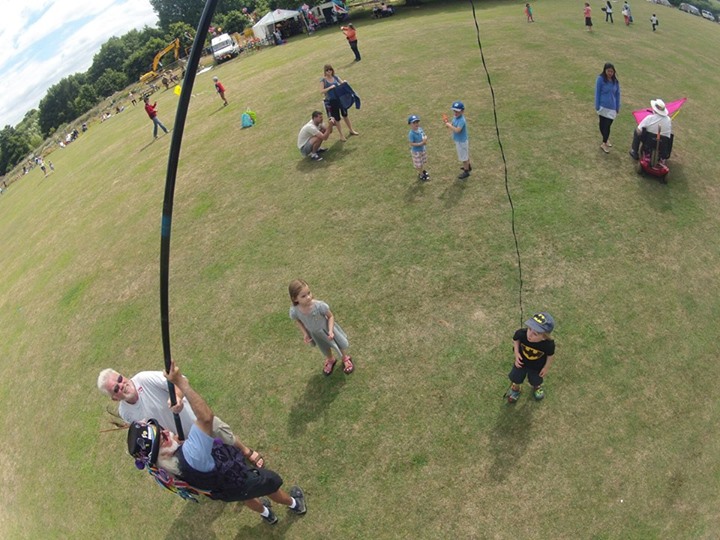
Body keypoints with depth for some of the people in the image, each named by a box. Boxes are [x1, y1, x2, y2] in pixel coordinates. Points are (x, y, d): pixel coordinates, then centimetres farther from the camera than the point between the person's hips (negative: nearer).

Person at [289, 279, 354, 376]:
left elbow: (331, 316, -22)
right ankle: (331, 360, 66)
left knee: (341, 344, 20)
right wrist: (305, 333, -13)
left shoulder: (319, 305, -41)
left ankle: (345, 358, 57)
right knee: (325, 350, 30)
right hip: (315, 334, 2)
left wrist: (330, 331, -32)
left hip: (326, 329, -2)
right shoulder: (294, 311, -34)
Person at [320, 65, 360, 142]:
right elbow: (322, 91, -16)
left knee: (345, 115, 18)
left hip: (340, 98, 4)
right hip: (331, 101, -4)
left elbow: (343, 83, 9)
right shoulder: (323, 80, -8)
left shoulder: (335, 77, 2)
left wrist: (344, 82, -14)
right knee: (336, 118, 6)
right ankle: (341, 135, 19)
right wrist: (330, 87, -24)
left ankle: (351, 130, 35)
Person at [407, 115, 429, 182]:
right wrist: (421, 143, -31)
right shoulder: (411, 133, -28)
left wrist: (425, 140, -19)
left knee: (423, 162, 27)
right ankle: (421, 175, 34)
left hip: (423, 149, 7)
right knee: (418, 164, 12)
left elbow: (425, 136, 4)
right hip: (416, 151, -7)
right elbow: (411, 144, -26)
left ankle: (422, 171, 52)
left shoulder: (420, 129, -8)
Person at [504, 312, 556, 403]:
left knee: (536, 381, 30)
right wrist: (517, 353, -20)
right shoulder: (522, 333, -39)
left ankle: (537, 387, 67)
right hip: (521, 362, 1)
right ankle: (515, 388, 61)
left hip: (537, 367, -1)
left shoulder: (549, 345, -41)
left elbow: (551, 356, -17)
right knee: (516, 378, 26)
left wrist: (546, 368, -4)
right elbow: (515, 339, -13)